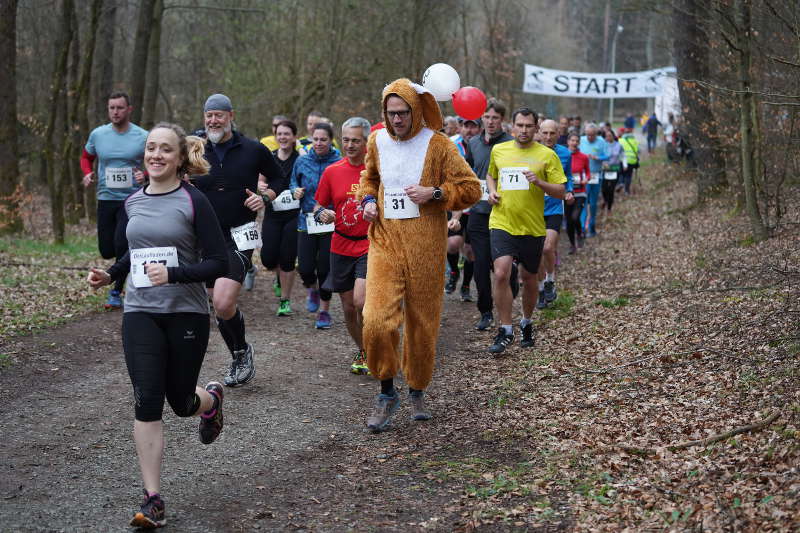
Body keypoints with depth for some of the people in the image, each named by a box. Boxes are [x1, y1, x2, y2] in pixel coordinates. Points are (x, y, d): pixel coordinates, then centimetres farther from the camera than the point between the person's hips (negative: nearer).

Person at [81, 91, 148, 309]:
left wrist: (146, 175, -18)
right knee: (106, 251, 4)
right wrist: (87, 173, -3)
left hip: (132, 199, -3)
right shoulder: (97, 134, 2)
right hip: (106, 199, 4)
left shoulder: (143, 137, -5)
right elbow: (86, 157, 18)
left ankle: (117, 292, 0)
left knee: (121, 244, -16)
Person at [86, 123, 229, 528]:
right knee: (147, 402, -9)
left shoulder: (193, 202, -7)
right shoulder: (132, 203, 8)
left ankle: (212, 398, 48)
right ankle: (153, 500, -3)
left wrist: (174, 274, -24)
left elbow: (218, 263, -10)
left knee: (182, 402, 9)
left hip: (186, 314, -3)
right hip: (141, 315, 3)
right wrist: (110, 275, 7)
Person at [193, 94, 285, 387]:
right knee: (220, 306, 10)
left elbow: (279, 179, 13)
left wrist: (265, 197, -6)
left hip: (238, 237, -4)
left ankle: (242, 350, 7)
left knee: (223, 304, -19)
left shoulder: (253, 150, -1)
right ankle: (239, 360, 28)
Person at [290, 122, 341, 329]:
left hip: (330, 222, -2)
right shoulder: (302, 161, 6)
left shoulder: (339, 163, -3)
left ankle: (324, 311, 16)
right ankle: (313, 289, 33)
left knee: (325, 269, -2)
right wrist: (296, 190, -1)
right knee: (305, 268, -4)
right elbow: (293, 182, 21)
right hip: (307, 221, 2)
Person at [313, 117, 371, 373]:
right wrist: (322, 214, -10)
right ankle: (361, 351, 31)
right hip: (341, 247, 4)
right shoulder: (332, 171, 4)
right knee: (348, 307, 10)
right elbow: (319, 206, 12)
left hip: (371, 245, -4)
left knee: (360, 301, -19)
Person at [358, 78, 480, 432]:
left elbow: (471, 189, -1)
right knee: (377, 320, -13)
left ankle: (417, 391, 29)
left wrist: (434, 193, -15)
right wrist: (368, 199, 8)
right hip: (385, 240, 2)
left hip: (424, 246, -2)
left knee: (422, 322, 7)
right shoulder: (377, 142, 7)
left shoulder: (437, 145, -4)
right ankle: (387, 393, 5)